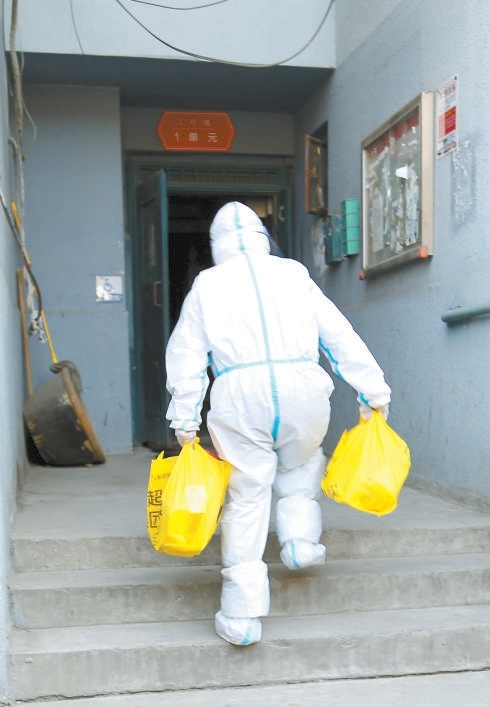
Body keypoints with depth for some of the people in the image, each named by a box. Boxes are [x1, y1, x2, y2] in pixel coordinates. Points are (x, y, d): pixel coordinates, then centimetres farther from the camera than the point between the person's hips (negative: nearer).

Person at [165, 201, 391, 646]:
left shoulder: (207, 284, 16)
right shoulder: (293, 273, 16)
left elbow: (187, 356, 11)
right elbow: (340, 336, 14)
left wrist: (185, 421, 13)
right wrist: (373, 390, 16)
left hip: (239, 396, -1)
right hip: (302, 388, 1)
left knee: (247, 498, 4)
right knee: (299, 467, 28)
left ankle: (242, 616, 4)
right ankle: (301, 539, 11)